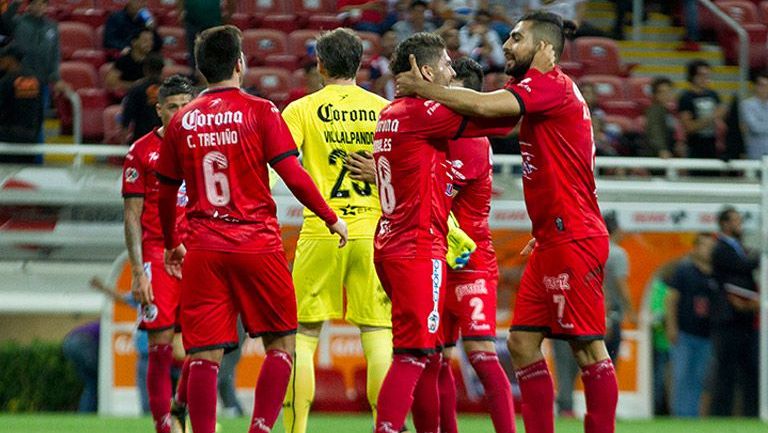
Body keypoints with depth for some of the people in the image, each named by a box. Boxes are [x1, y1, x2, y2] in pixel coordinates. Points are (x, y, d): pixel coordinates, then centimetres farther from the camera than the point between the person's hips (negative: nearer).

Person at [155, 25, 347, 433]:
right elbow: (293, 174, -8)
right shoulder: (260, 112, -2)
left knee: (204, 356, 2)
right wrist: (331, 218, 4)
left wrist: (171, 244, 29)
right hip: (256, 243, -3)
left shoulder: (181, 121, 8)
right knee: (281, 345, 8)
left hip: (202, 250, 3)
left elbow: (166, 192, 15)